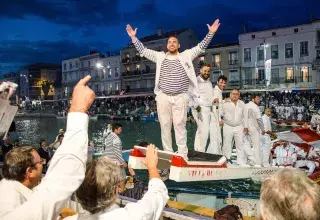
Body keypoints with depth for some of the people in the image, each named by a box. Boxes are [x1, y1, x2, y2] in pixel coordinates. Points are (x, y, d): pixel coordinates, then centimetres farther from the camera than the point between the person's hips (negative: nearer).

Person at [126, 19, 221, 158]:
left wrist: (211, 33, -4)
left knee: (180, 125, -1)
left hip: (180, 97, -2)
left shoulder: (186, 55, 9)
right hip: (163, 97, 2)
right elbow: (143, 50, 12)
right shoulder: (160, 56, 12)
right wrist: (134, 37, 5)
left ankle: (182, 155, 4)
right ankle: (167, 154, 16)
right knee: (165, 126, 6)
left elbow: (200, 47, 5)